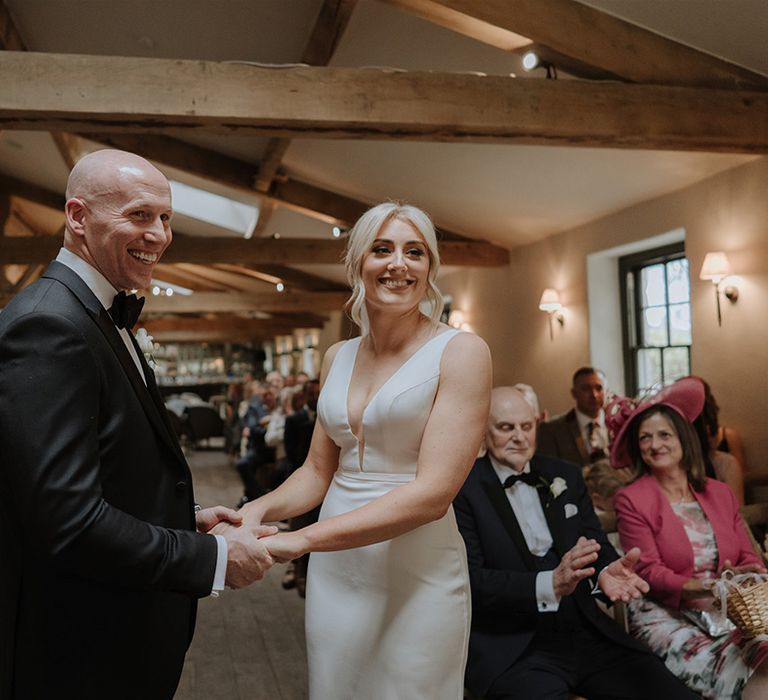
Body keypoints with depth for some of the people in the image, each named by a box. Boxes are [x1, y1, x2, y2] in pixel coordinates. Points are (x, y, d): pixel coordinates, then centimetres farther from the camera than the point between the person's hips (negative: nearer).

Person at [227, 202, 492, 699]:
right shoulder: (338, 358, 6)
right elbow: (319, 470, 11)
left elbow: (433, 492, -19)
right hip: (334, 570, 5)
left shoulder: (460, 352, -11)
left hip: (417, 576, -5)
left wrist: (299, 539, -24)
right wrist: (258, 510, -10)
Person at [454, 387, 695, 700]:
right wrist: (550, 584, -25)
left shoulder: (565, 475, 13)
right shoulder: (462, 489, -5)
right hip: (512, 647, -5)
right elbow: (470, 580, -12)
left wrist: (606, 569, -15)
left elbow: (596, 544, 9)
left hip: (587, 632, 6)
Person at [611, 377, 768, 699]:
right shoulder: (631, 500, -2)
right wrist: (701, 588, -24)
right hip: (667, 615, -4)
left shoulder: (720, 493, 12)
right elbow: (649, 572, -7)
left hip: (730, 613, 4)